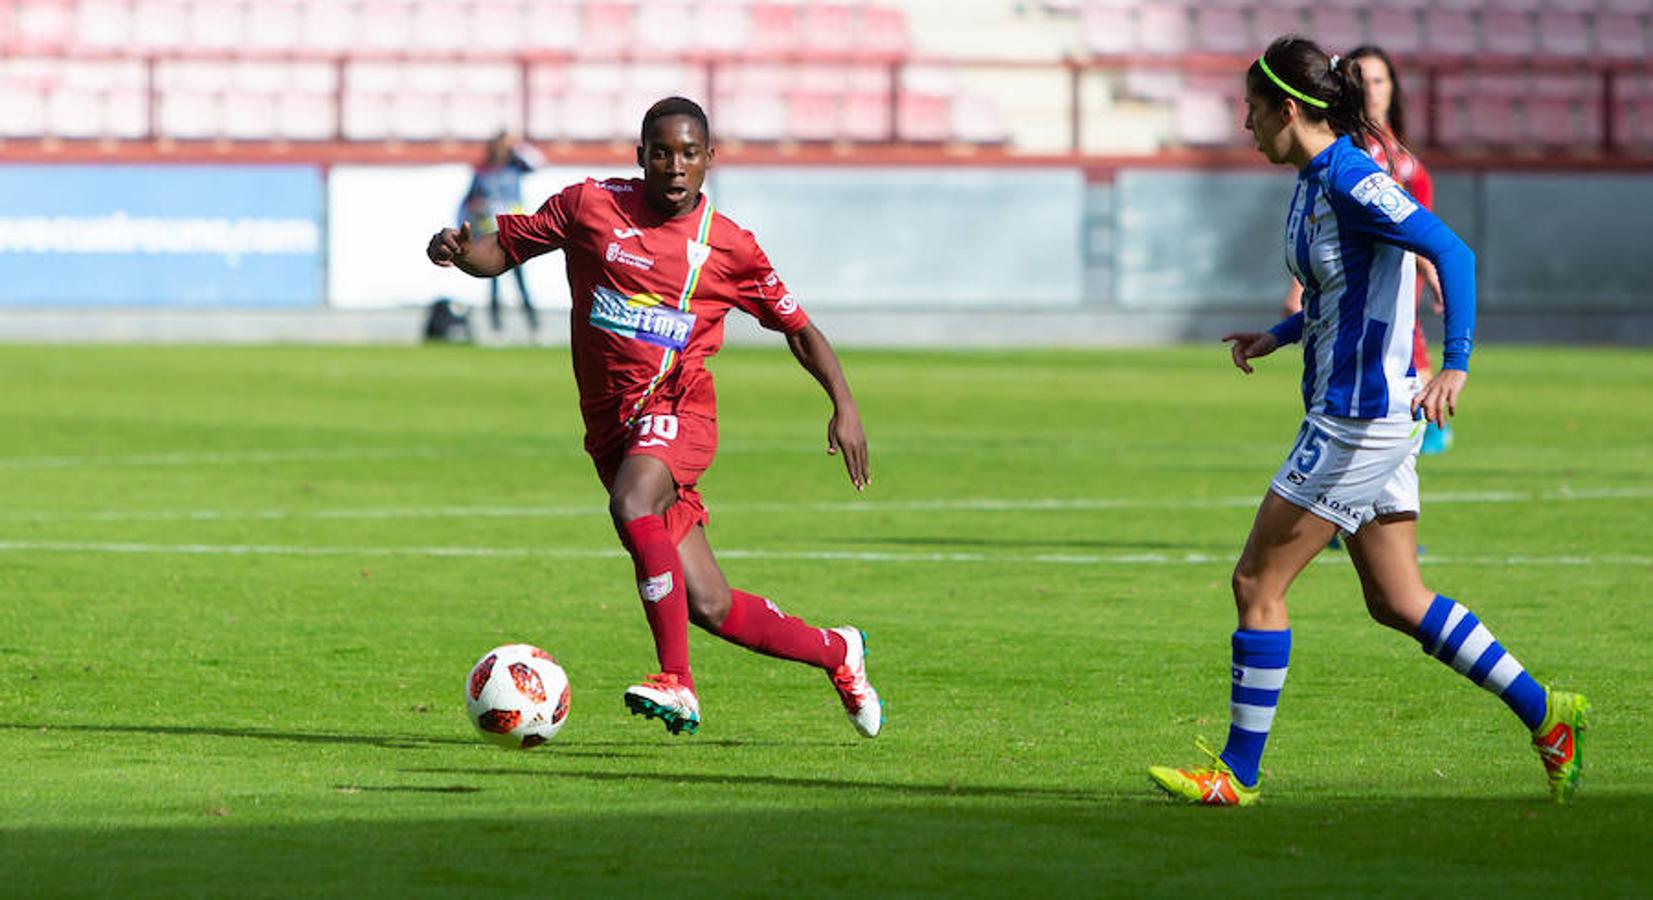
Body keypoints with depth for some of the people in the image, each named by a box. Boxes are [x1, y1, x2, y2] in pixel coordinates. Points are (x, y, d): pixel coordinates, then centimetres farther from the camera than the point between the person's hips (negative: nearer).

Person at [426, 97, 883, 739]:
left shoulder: (728, 248, 1)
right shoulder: (591, 206, 3)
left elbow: (797, 327, 12)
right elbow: (502, 250, 8)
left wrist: (844, 406, 1)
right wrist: (457, 249, -14)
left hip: (677, 405, -3)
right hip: (611, 423, 3)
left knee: (633, 504, -37)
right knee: (712, 609, 1)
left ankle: (676, 682, -33)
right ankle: (838, 653, 26)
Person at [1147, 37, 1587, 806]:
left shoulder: (1351, 181, -17)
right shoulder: (1312, 182, 12)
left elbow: (1452, 254, -26)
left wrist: (1454, 366, -34)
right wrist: (1277, 336, 16)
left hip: (1359, 419, -10)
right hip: (1356, 418, 10)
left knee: (1256, 584, -3)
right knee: (1395, 601, 12)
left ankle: (1238, 773, 4)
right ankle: (1545, 714, 15)